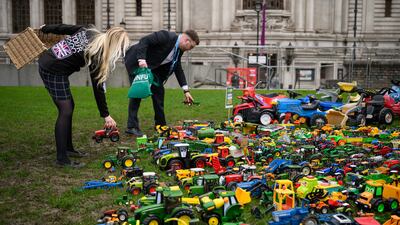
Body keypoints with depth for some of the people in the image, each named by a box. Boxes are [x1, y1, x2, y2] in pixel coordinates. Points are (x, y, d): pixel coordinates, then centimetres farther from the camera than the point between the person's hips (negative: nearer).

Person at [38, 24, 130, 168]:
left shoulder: (89, 32, 0)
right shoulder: (96, 55, -20)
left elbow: (63, 28, 8)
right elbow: (97, 87, -16)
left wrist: (45, 29, 27)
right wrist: (106, 115, -9)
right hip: (53, 71, -10)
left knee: (69, 106, 15)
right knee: (65, 110, -9)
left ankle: (68, 148, 25)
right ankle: (62, 159, -7)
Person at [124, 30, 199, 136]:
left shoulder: (179, 50, 1)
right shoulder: (166, 36, -25)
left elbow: (178, 69, 8)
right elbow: (144, 41, -29)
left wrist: (186, 90, 3)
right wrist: (142, 59, -40)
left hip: (150, 66, 9)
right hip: (136, 61, -9)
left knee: (158, 90, 6)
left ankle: (160, 124, 16)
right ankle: (132, 126, -13)